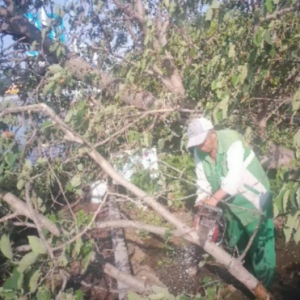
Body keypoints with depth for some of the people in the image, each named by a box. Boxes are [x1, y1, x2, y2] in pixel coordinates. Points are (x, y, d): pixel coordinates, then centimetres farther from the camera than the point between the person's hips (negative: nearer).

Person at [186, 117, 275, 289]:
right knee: (237, 243, 21)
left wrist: (214, 198, -46)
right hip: (231, 203, 7)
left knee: (260, 244, -3)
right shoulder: (199, 152, -9)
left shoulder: (232, 142, -29)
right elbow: (203, 182, -7)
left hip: (254, 199, -7)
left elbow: (235, 177, -39)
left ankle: (263, 286, 14)